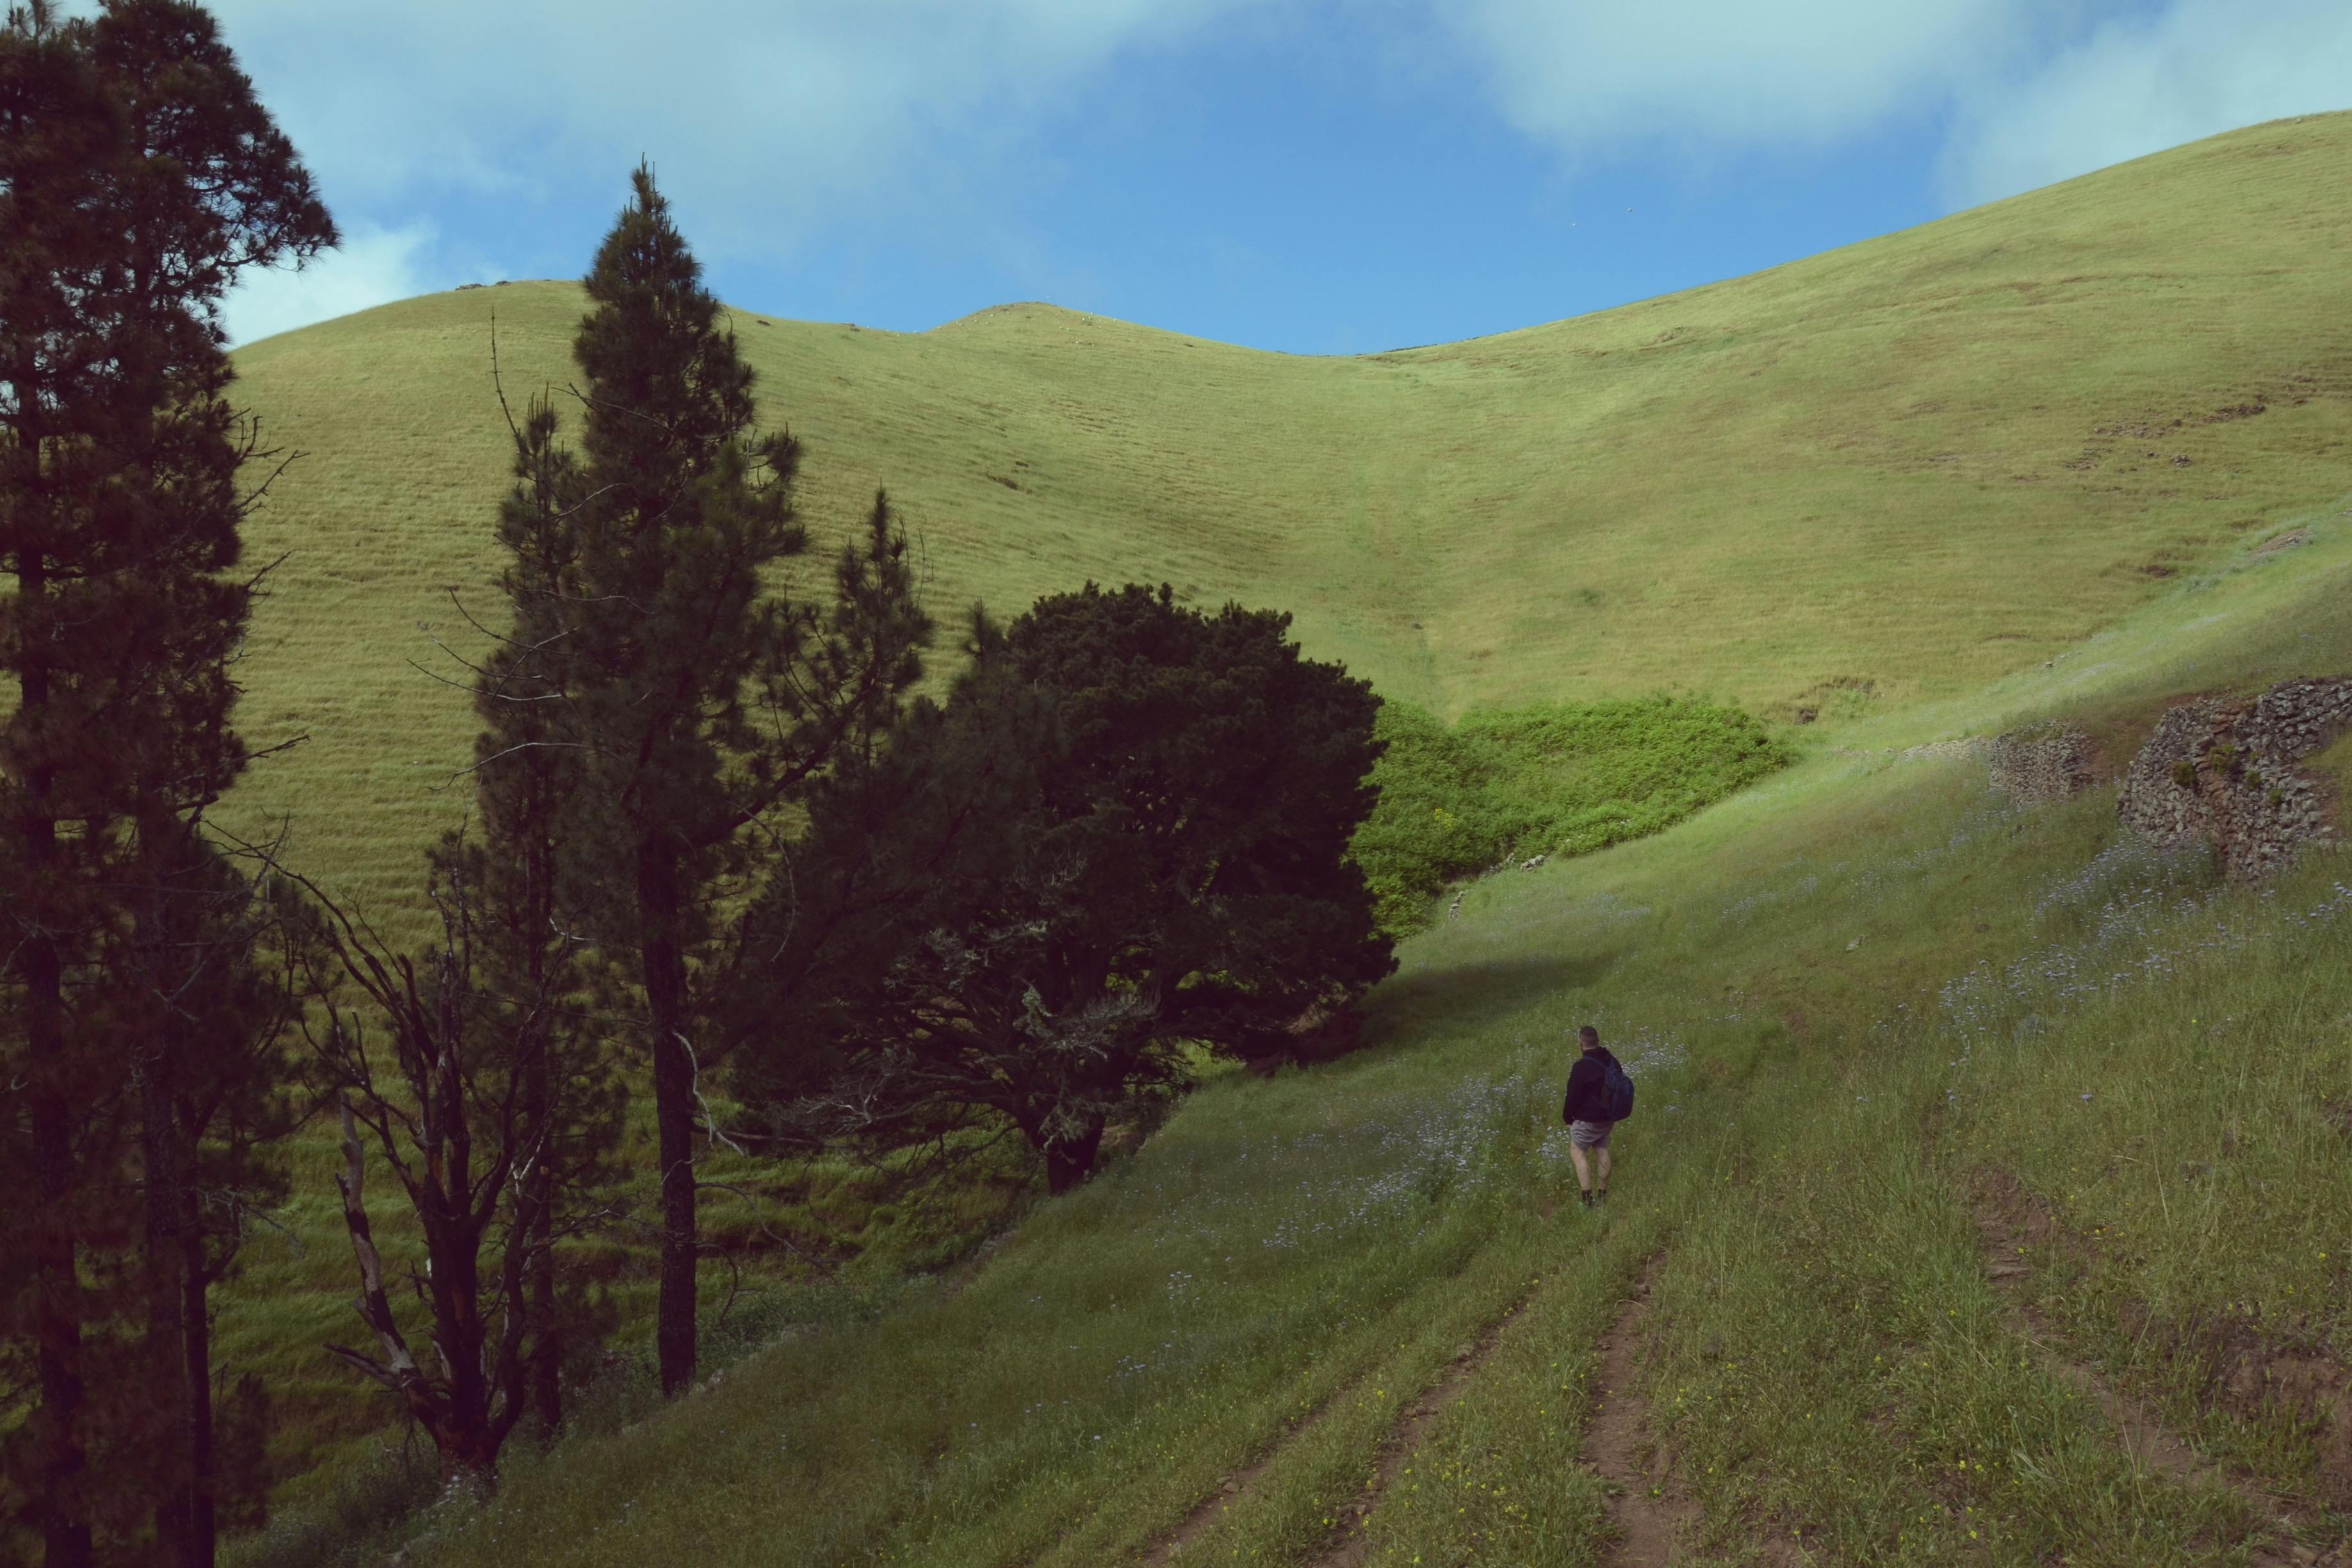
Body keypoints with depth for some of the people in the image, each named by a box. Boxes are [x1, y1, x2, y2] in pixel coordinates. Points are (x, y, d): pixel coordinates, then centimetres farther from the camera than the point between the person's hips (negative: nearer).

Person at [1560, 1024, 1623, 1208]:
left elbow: (1573, 1095, -16)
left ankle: (1588, 1198, -8)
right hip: (1607, 1118, 7)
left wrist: (1567, 1117, 0)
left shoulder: (1582, 1067, -22)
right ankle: (1603, 1194, 23)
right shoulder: (1612, 1062, 3)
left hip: (1587, 1119, -7)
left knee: (1577, 1152, 1)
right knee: (1602, 1152, 17)